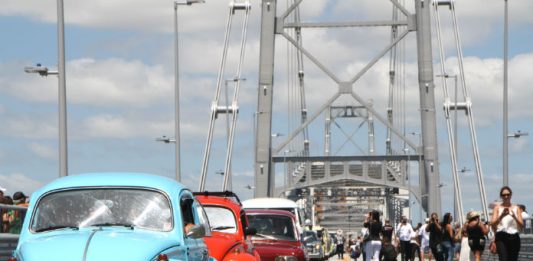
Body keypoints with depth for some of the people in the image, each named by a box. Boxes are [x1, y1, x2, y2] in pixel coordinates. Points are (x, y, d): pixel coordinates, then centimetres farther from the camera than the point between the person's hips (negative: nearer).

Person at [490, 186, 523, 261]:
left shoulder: (516, 208, 11)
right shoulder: (497, 208, 7)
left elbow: (521, 225, 2)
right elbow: (493, 224, -6)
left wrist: (514, 216, -18)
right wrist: (502, 215, -23)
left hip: (514, 238, 3)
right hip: (501, 238, -3)